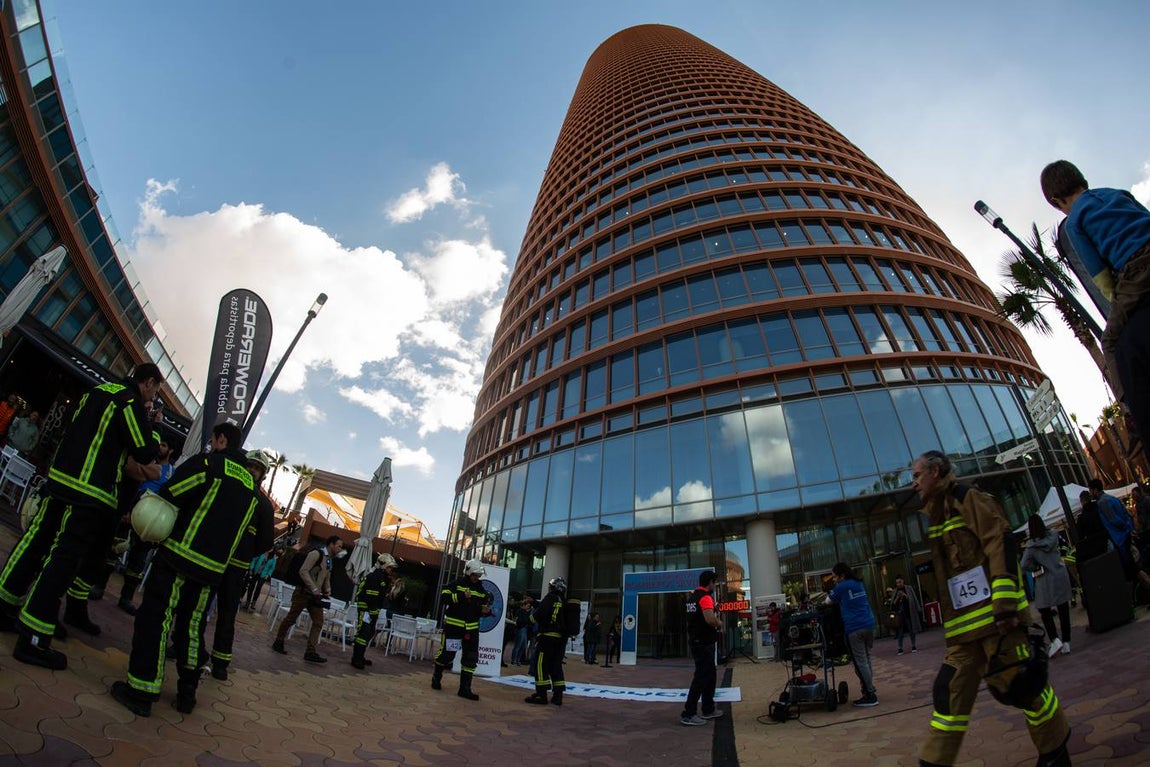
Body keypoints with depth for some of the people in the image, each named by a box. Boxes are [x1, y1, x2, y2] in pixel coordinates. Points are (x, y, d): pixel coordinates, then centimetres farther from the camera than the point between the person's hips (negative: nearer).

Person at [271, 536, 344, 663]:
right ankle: (278, 643, 25)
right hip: (303, 592, -8)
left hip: (316, 595, 8)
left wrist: (327, 590, 5)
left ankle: (311, 652, 1)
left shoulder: (329, 560, 14)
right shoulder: (316, 554, -13)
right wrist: (314, 588, -22)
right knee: (291, 618, 6)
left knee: (318, 622, 0)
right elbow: (303, 571, -21)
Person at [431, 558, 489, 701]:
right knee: (447, 654, 4)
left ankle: (465, 688, 9)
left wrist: (484, 610, -5)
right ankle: (436, 678, 31)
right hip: (453, 625, -5)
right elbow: (443, 598, -17)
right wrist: (461, 596, -26)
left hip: (471, 629, 5)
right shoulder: (456, 584, -6)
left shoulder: (480, 590, 11)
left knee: (471, 658, 0)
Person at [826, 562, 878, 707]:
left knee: (860, 662, -2)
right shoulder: (859, 584, 16)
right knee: (866, 659, 15)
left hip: (854, 628, -7)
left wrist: (829, 596, 27)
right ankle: (869, 689, 18)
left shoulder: (841, 587, -6)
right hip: (869, 624, 7)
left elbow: (829, 602, 5)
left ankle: (870, 696, -1)